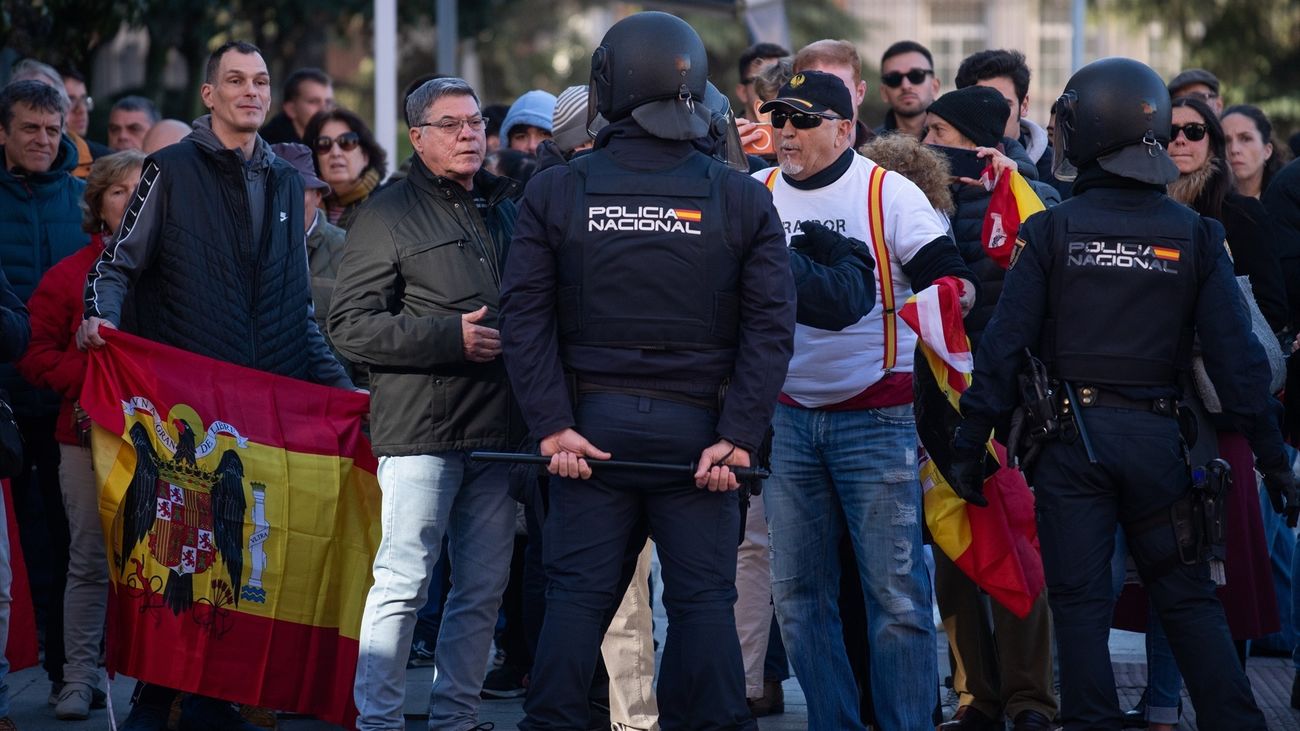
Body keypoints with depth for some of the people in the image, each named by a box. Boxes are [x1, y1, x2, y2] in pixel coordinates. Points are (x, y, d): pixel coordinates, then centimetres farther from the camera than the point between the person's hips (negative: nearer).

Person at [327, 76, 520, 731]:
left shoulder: (507, 210, 18)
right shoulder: (390, 215, -1)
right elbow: (351, 326, -9)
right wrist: (452, 336, -15)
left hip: (496, 431, 6)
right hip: (420, 428, -6)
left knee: (483, 589, 8)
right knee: (402, 582, -8)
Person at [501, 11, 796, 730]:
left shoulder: (555, 192, -1)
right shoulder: (741, 199, -1)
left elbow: (524, 316, -5)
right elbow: (770, 326, -6)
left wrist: (552, 425, -6)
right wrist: (738, 436, -7)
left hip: (593, 426, 1)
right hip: (696, 428, 0)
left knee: (577, 595, 5)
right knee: (703, 598, 4)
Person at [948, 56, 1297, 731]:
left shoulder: (1050, 231, -3)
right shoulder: (1195, 235, 1)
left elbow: (1005, 344, -6)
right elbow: (1237, 354, -2)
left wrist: (969, 446, -1)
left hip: (1071, 438, -2)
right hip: (1158, 435, 2)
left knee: (1080, 601, 3)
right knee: (1188, 598, 10)